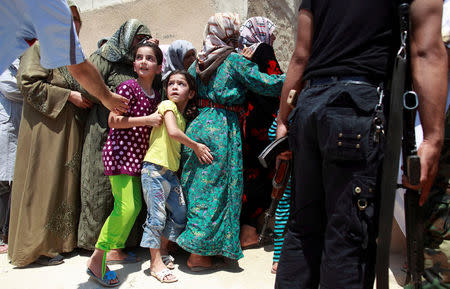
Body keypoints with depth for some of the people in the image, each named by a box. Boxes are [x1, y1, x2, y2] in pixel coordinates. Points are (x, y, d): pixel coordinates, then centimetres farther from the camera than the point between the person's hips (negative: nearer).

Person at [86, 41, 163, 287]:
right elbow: (113, 121, -14)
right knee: (127, 206, -15)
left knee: (135, 206, 8)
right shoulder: (128, 87, -8)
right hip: (120, 151, -8)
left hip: (138, 154, 8)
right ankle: (96, 259, -2)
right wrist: (147, 120, -15)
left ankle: (116, 249, 24)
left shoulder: (156, 96, 13)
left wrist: (161, 122, 6)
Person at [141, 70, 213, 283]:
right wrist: (196, 146, -9)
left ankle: (162, 252, 27)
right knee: (157, 216, -6)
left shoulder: (183, 117, 18)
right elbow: (173, 132, -19)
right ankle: (156, 263, 6)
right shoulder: (167, 105, -4)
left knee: (180, 213, 10)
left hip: (171, 172, 8)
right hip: (154, 168, -8)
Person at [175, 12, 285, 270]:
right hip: (223, 128, -7)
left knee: (197, 186, 15)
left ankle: (191, 243, 27)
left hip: (199, 124, 7)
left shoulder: (199, 62, 13)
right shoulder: (234, 60, -5)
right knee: (216, 189, 0)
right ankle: (198, 253, 5)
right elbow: (266, 84, -8)